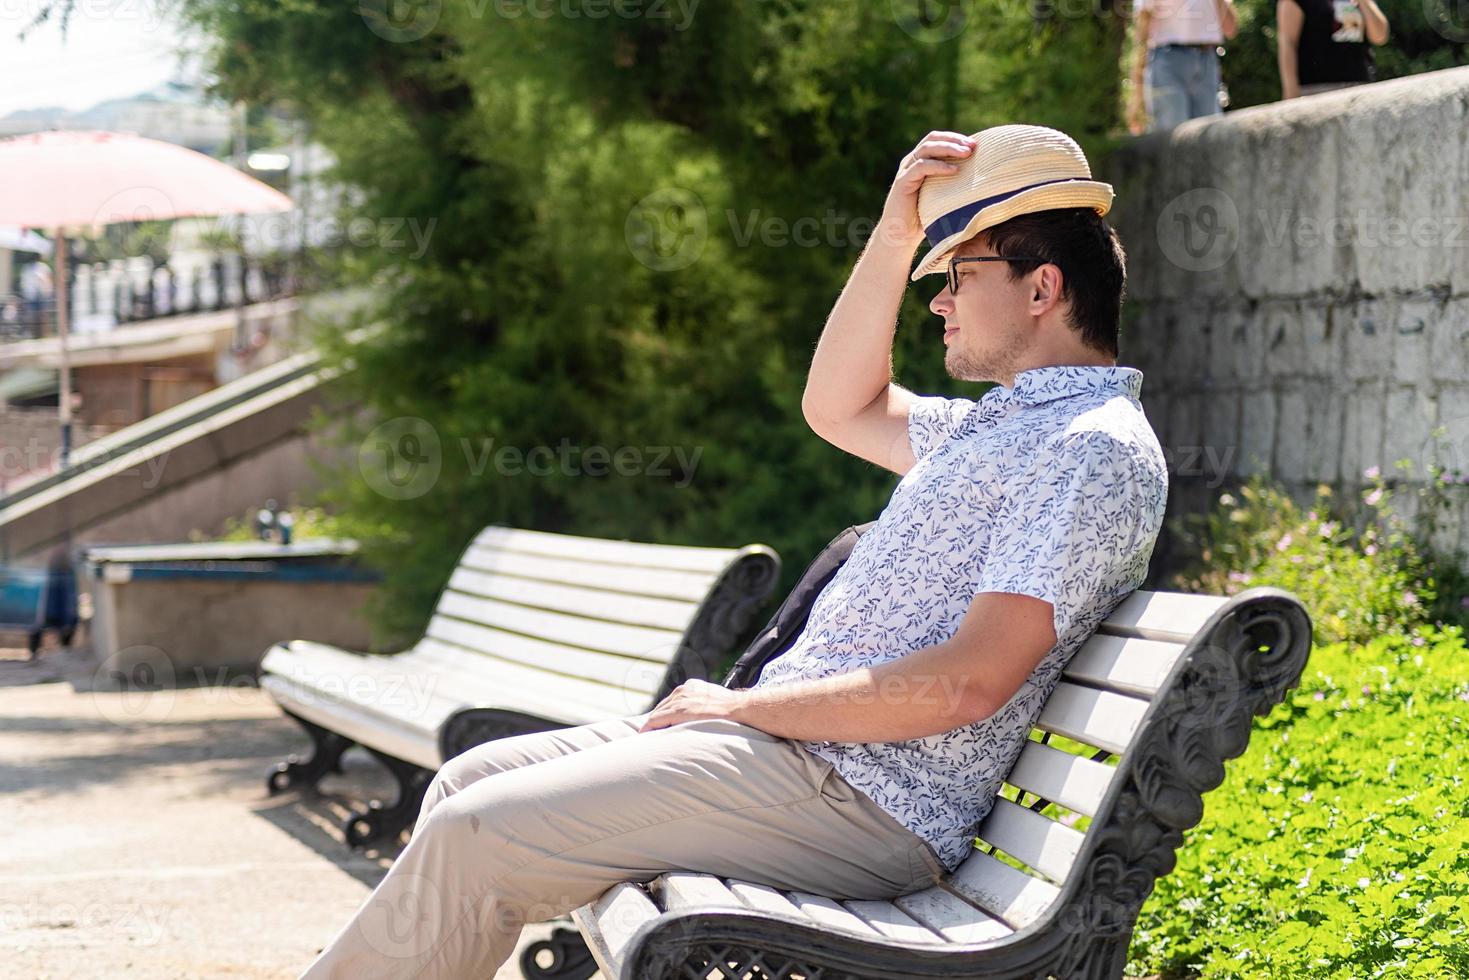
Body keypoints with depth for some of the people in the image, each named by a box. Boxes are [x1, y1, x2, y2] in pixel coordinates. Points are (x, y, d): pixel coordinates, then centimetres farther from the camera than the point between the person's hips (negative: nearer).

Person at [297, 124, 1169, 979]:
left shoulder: (1096, 449, -14)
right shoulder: (1007, 422, 18)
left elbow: (973, 680, -23)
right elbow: (841, 410, 32)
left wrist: (746, 706, -15)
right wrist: (895, 238, 18)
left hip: (864, 805, -11)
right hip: (799, 743, 11)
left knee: (476, 836, -17)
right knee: (469, 780, 8)